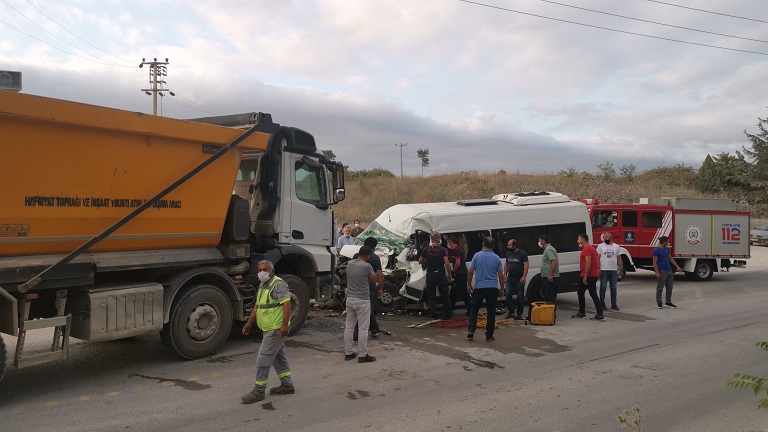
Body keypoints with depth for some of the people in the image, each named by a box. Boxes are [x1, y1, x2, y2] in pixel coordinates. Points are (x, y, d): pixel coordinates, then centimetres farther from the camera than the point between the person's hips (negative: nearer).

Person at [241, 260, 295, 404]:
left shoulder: (278, 284, -15)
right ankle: (287, 385, 26)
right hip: (269, 329, 10)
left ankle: (259, 391, 2)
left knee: (263, 358, -6)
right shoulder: (262, 285, 15)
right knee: (278, 357, 16)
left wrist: (284, 324, -28)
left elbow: (287, 303, -22)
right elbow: (257, 306, 23)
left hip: (276, 329, -10)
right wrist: (249, 322, 19)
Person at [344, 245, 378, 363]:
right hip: (362, 300, -7)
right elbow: (374, 279, -2)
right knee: (363, 328, 1)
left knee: (349, 327, 13)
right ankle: (363, 355, 6)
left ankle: (348, 352, 20)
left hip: (350, 299, 7)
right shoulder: (367, 266, -16)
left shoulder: (350, 264, 3)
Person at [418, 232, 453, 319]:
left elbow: (420, 262, 11)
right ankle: (447, 315, 15)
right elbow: (447, 264, -13)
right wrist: (449, 274, -2)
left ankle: (434, 315, 7)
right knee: (445, 296, 11)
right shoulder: (442, 250, -7)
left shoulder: (426, 250, 0)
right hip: (441, 276, -1)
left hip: (430, 276, 1)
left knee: (431, 296, 10)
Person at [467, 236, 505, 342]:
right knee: (491, 312, 6)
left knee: (474, 309, 13)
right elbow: (501, 275, 0)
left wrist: (469, 285, 8)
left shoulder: (477, 256, -4)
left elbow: (470, 272, -4)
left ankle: (471, 331, 1)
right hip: (493, 288, 1)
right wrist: (502, 289, 11)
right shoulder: (496, 258, 0)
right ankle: (489, 335, 8)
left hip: (479, 288, 0)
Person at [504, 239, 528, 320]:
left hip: (519, 279, -5)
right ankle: (510, 312, 5)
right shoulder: (508, 253, 11)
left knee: (520, 297, 1)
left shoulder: (522, 253, -6)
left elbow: (526, 265, -12)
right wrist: (505, 274, 10)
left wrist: (524, 277, -20)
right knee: (508, 295, -4)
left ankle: (519, 314, 10)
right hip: (510, 278, 5)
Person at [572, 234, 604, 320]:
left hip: (587, 276, -10)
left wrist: (585, 276, -24)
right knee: (593, 294, 7)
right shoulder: (592, 248, 18)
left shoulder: (586, 249, -16)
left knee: (580, 293, 5)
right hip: (594, 276, 10)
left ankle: (582, 313, 13)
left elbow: (588, 263, -24)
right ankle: (600, 314, 2)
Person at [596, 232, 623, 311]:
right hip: (604, 270, -2)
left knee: (613, 287, 8)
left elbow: (619, 259, 9)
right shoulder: (600, 246, 0)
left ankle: (614, 304, 16)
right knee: (603, 287, 1)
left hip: (614, 270, 2)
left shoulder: (616, 246, 7)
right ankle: (602, 304, 8)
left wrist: (621, 269, 4)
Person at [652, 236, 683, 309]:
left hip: (669, 271, 8)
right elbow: (654, 263, -14)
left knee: (669, 288, 11)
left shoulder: (667, 249, 11)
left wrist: (677, 267, 14)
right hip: (662, 272, -8)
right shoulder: (656, 250, -13)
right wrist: (657, 272, -19)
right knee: (660, 288, 1)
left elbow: (671, 259, 20)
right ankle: (659, 303, 10)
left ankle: (668, 302, 20)